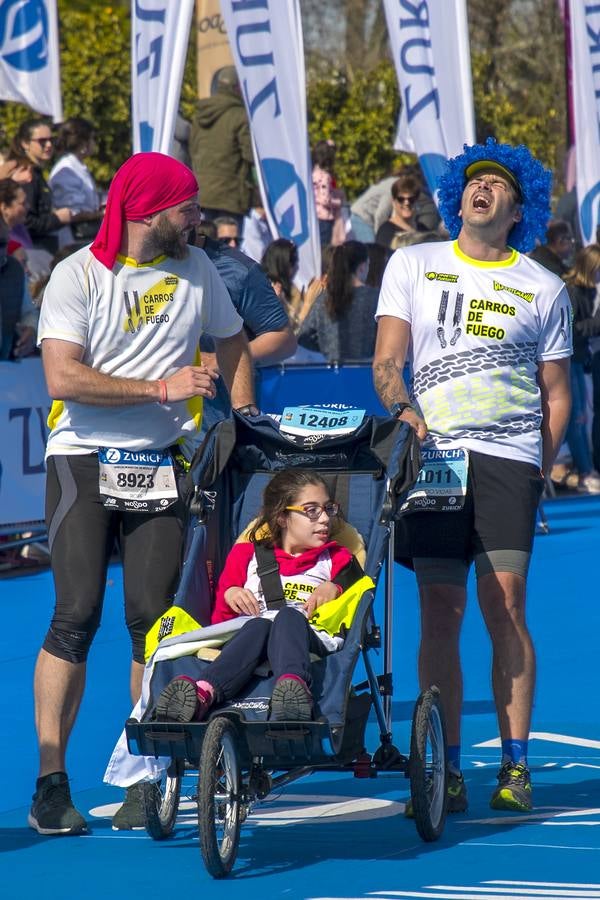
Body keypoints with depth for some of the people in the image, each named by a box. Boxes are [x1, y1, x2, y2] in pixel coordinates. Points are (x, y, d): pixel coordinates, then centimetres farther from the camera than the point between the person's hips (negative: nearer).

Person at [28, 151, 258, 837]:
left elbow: (232, 344, 22)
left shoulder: (194, 268, 7)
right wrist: (161, 388, -16)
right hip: (84, 458, -3)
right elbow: (63, 377, -16)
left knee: (151, 620, -2)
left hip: (161, 464, 3)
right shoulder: (77, 275, -6)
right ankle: (51, 783, -6)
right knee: (76, 619, -9)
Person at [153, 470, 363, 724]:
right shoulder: (248, 555, 29)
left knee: (289, 616, -36)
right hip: (250, 634, 1)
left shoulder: (336, 558, 29)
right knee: (258, 626, -37)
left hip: (312, 638, -1)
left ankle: (292, 686, -72)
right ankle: (203, 692, -68)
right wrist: (228, 594, 4)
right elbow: (221, 618, 25)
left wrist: (335, 587, -4)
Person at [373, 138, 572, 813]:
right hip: (432, 454, 1)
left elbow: (556, 392, 14)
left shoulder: (543, 289, 12)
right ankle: (445, 769, 0)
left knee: (505, 606, -8)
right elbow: (386, 360, 6)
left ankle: (515, 765, -3)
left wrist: (540, 470, 4)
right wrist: (404, 411, -13)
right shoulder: (412, 265, 13)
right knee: (440, 611, -3)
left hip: (508, 456, -1)